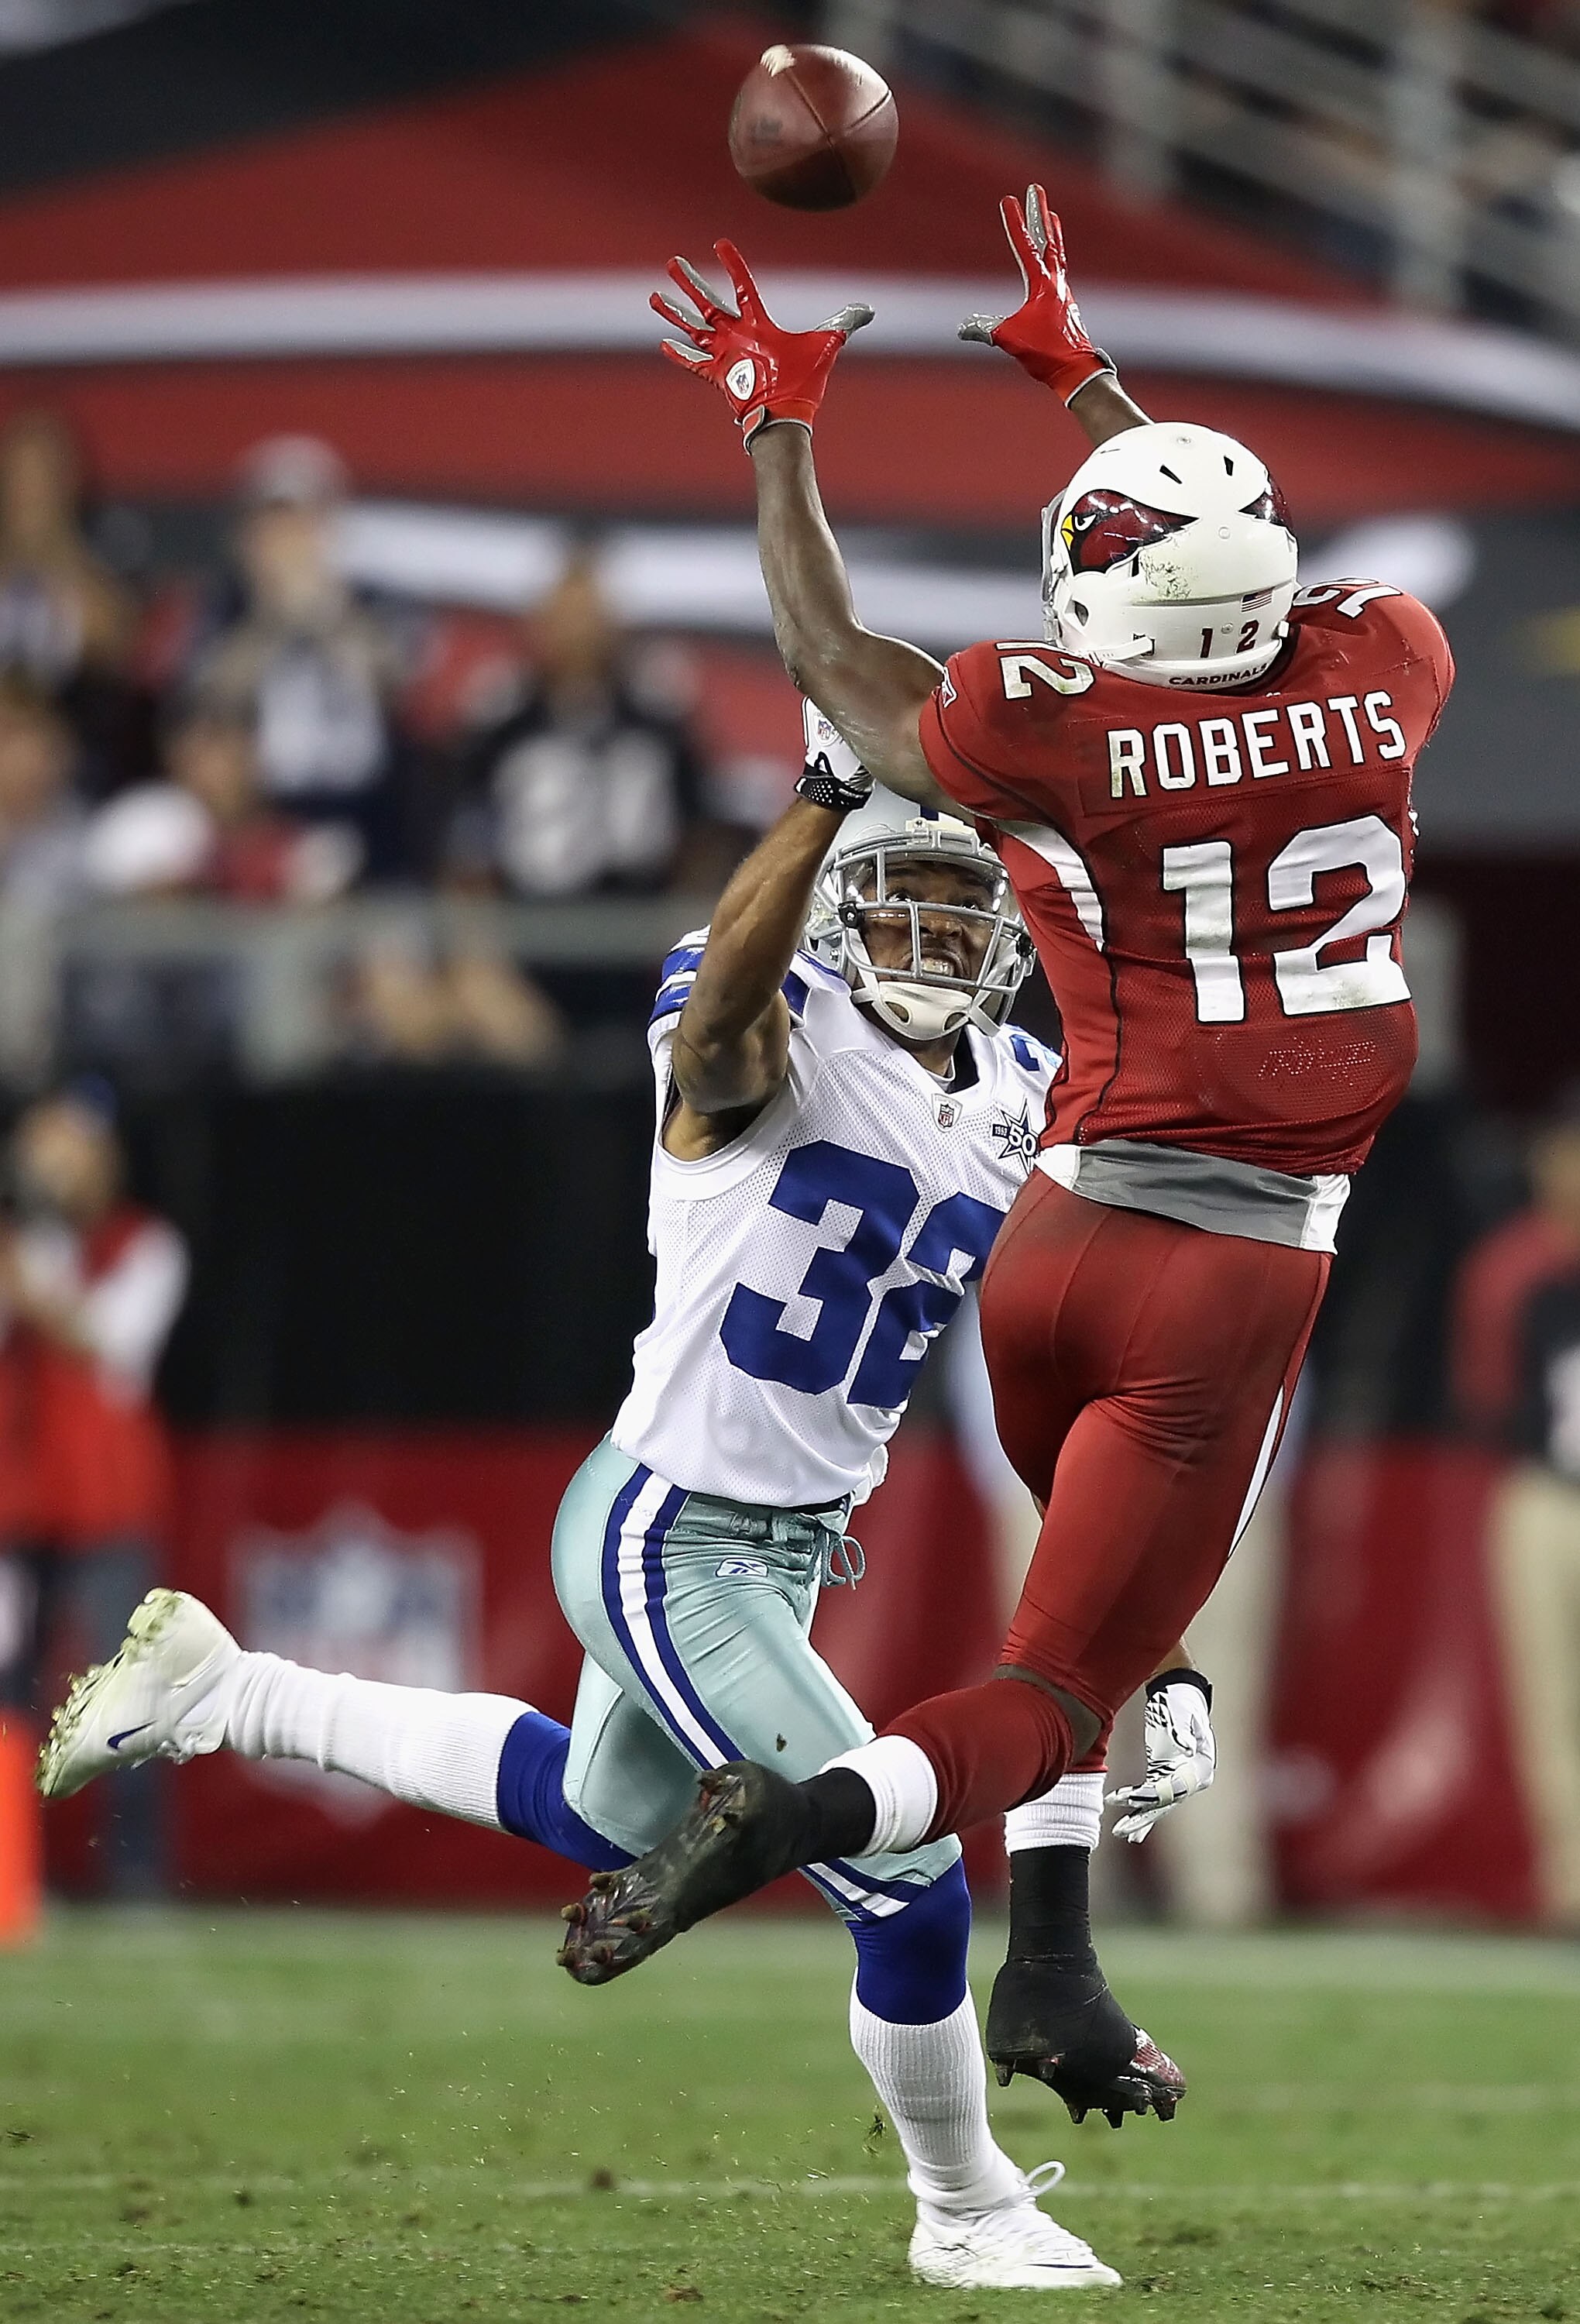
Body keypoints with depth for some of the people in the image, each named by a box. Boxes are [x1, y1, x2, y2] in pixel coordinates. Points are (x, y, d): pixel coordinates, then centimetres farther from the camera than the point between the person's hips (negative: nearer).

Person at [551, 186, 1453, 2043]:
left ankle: (1047, 1978, 20)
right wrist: (1086, 381, 32)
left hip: (1067, 1238, 1)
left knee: (1114, 1595, 28)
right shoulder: (1384, 676, -4)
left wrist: (781, 427, 25)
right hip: (1241, 1271, -1)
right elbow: (1246, 583, 20)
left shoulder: (1053, 740, -8)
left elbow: (831, 657, 12)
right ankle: (794, 1817, -27)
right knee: (1054, 1692, -1)